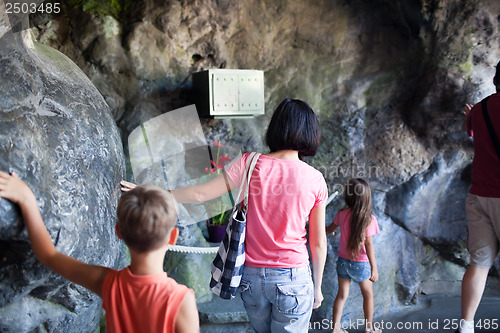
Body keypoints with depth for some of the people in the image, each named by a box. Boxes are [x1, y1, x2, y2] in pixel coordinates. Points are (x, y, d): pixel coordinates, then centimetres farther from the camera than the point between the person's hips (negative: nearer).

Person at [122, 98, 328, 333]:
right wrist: (317, 287, 12)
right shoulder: (315, 179, -8)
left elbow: (200, 194, -8)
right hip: (293, 278, -2)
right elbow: (318, 243, -2)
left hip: (252, 276, 2)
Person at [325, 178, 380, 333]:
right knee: (368, 294, 18)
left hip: (343, 261, 3)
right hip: (361, 264, -3)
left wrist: (327, 231, 34)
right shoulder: (368, 219, -19)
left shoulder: (342, 214, -8)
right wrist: (374, 268, -13)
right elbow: (368, 244, -19)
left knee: (342, 294, 14)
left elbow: (330, 229, 10)